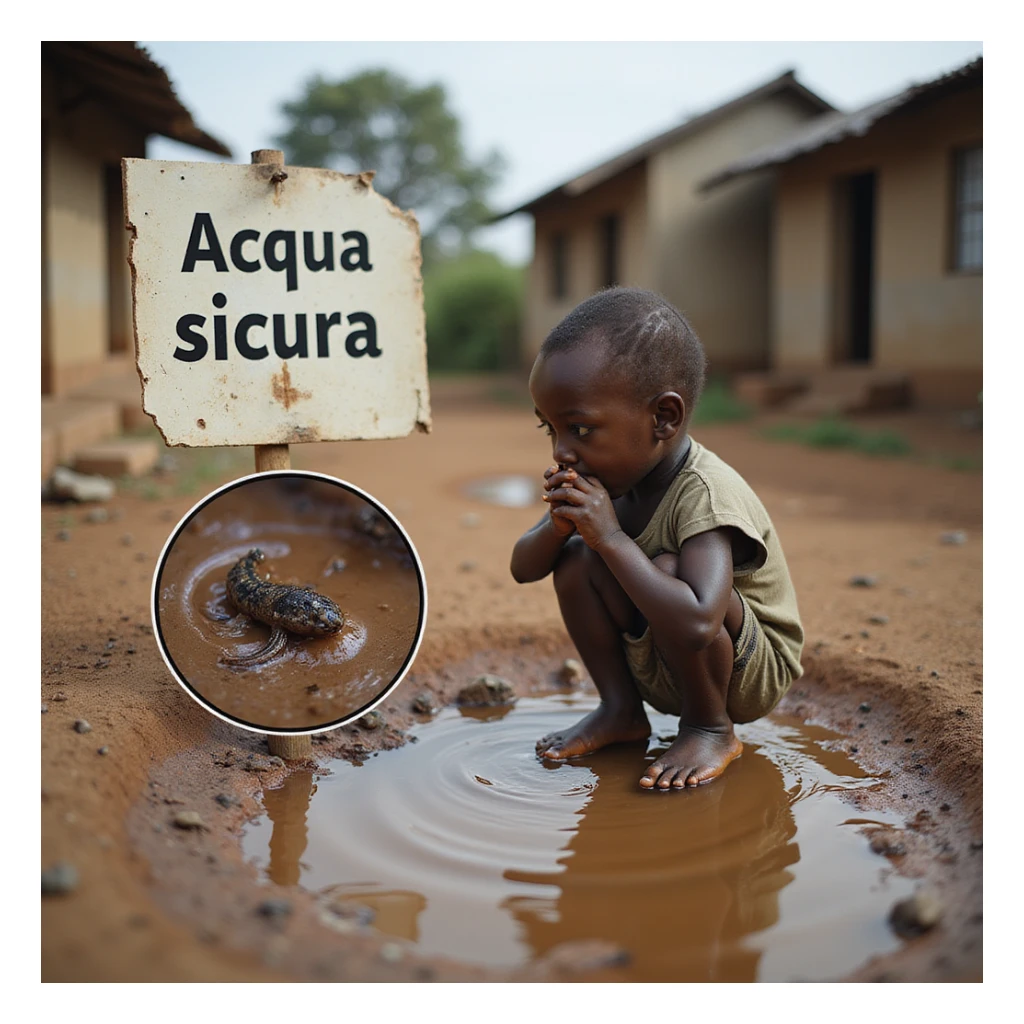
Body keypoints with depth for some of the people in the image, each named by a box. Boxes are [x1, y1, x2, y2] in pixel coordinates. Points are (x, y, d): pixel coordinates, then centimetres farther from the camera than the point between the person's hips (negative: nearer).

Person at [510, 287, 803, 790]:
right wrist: (558, 526, -25)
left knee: (666, 570, -32)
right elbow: (523, 569, -2)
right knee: (574, 559, -11)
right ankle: (621, 710, 3)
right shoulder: (612, 477, -8)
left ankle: (710, 729, -10)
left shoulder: (706, 494, -32)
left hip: (751, 677, -7)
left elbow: (696, 624, -48)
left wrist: (611, 537, -39)